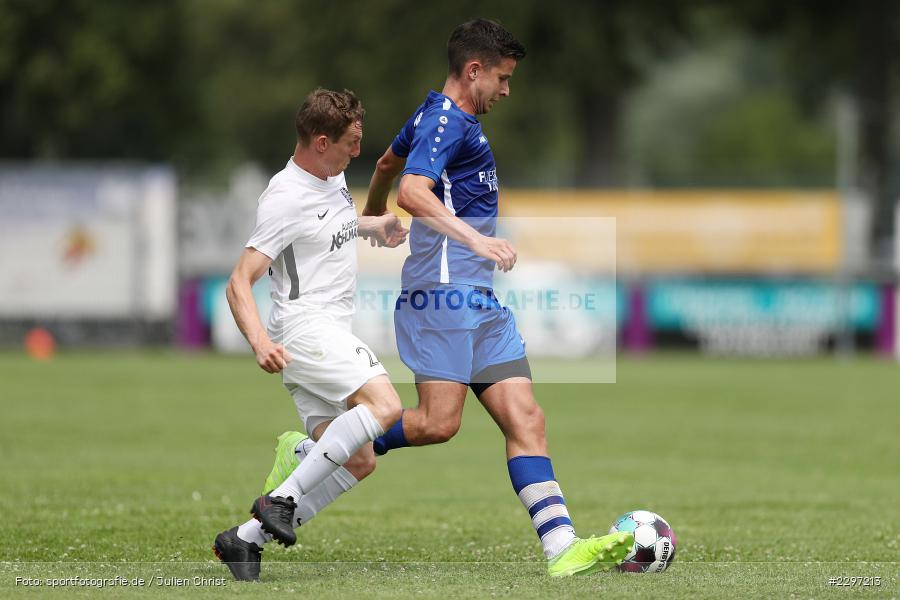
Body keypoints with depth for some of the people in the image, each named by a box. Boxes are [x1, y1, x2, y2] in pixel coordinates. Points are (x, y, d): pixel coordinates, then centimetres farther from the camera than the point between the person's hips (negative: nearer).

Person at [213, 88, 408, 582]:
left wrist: (373, 225, 30)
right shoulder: (286, 199, -15)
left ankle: (246, 539, 6)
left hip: (330, 336, 10)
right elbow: (239, 284, -20)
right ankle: (283, 498, -26)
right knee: (384, 406, -28)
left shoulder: (332, 176, 13)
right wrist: (259, 341, -35)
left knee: (356, 460, 5)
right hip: (303, 325, -10)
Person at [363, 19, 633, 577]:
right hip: (445, 293, -10)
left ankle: (563, 546, -10)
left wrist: (373, 215, 59)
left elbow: (387, 162, 40)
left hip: (480, 300, 10)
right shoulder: (446, 121, -10)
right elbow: (412, 191, -26)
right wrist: (475, 238, -34)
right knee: (438, 423, -16)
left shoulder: (436, 118, 22)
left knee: (525, 418, -2)